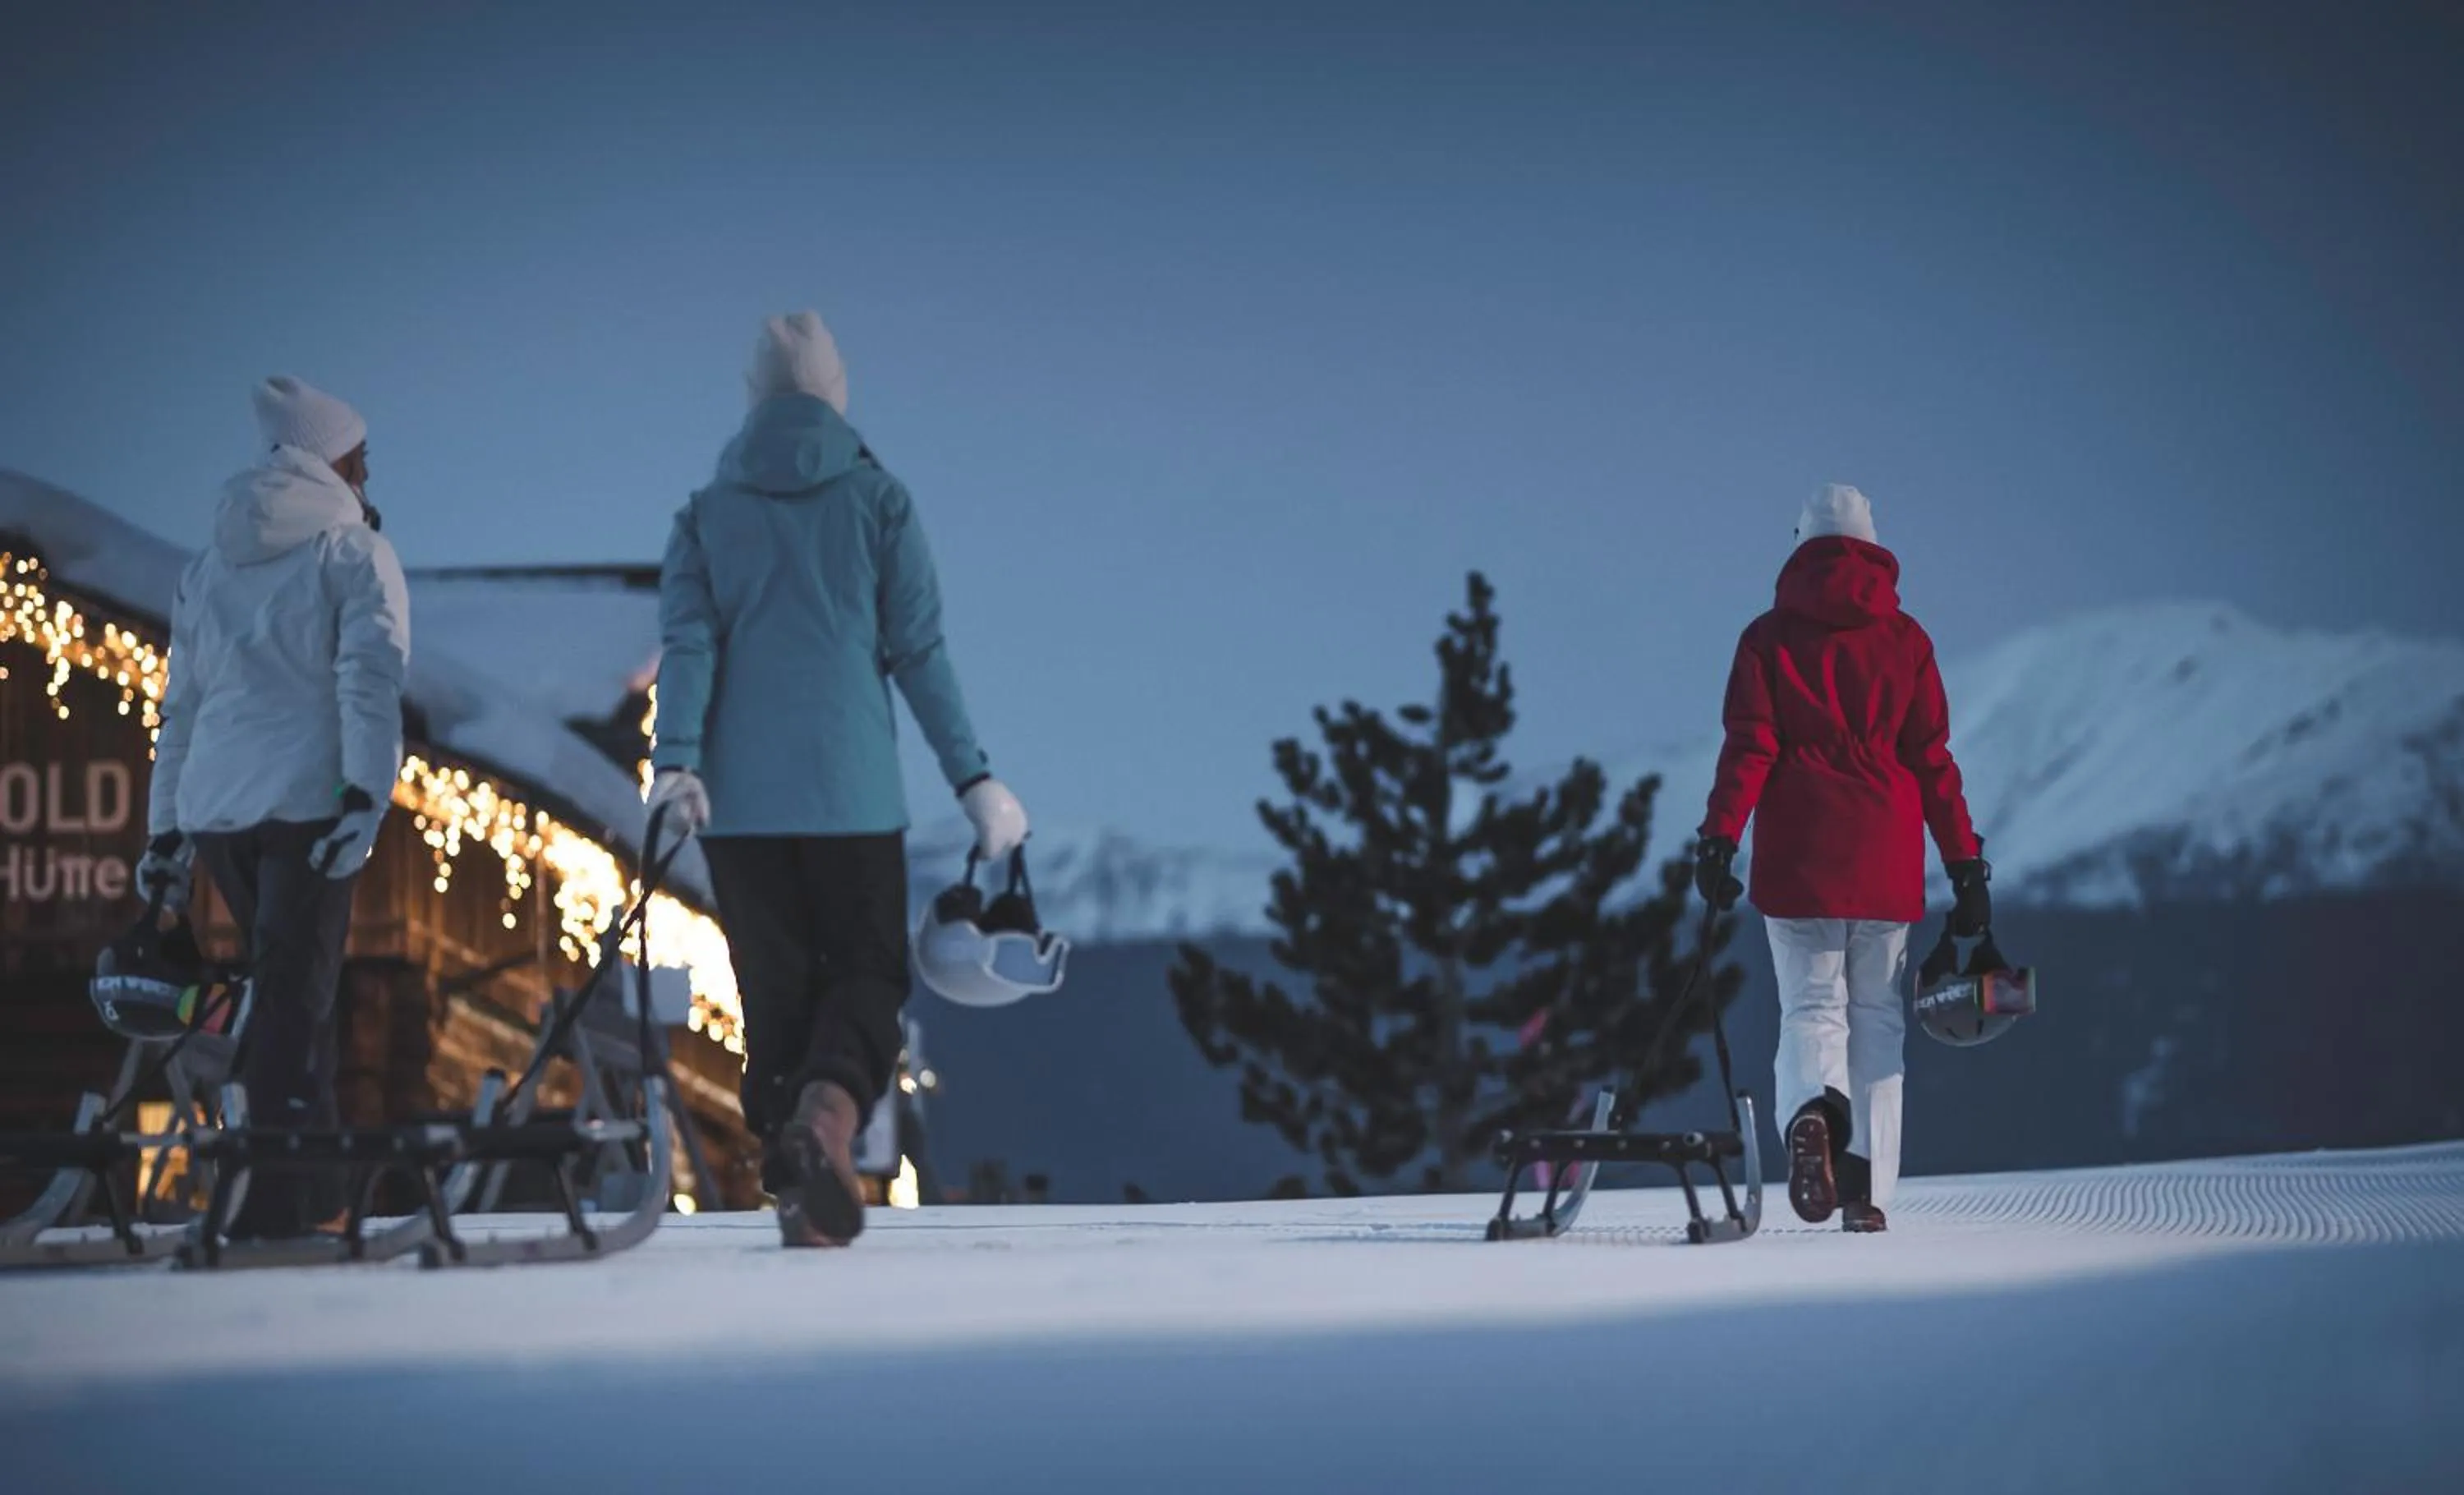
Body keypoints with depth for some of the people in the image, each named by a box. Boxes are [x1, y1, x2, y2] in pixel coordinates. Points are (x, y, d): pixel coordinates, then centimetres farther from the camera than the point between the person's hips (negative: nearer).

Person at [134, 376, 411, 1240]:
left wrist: (165, 833, 23)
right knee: (294, 997, -6)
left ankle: (315, 1187, 20)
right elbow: (370, 681, -12)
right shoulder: (354, 552, 1)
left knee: (285, 987, 18)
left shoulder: (209, 568, 20)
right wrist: (366, 798, -18)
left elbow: (180, 706, 21)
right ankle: (273, 1203, -14)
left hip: (213, 809, 6)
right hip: (306, 803, -6)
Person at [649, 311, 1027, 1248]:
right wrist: (973, 778, 3)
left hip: (737, 799, 2)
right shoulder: (877, 499, 2)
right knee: (869, 972, 5)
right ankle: (828, 1106, -25)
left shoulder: (706, 513, 8)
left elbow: (687, 646, -3)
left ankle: (799, 1190, 5)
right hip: (853, 790, -2)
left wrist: (675, 764, -12)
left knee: (775, 991, 10)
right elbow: (919, 651, -1)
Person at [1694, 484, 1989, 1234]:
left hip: (1796, 857, -1)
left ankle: (1812, 1112, -30)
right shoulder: (1904, 639, 7)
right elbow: (1932, 758, 4)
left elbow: (1749, 746, -6)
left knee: (1810, 1008, 4)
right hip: (1887, 859, 1)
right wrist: (1966, 864, 6)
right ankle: (1868, 1191, 2)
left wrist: (1719, 838, -9)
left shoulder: (1770, 636, 4)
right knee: (1875, 1015, 9)